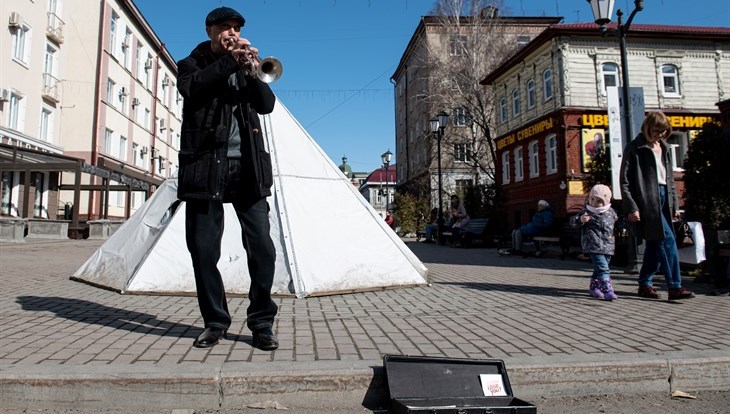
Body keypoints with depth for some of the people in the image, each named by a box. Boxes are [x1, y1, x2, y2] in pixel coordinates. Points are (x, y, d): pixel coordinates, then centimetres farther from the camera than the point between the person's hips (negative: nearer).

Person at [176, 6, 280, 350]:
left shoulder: (245, 67, 23)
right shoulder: (193, 64, 16)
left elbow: (267, 104, 6)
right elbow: (191, 88, -8)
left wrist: (251, 71, -8)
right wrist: (230, 61, -9)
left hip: (247, 167, 1)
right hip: (206, 167, -1)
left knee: (262, 247, -6)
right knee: (203, 249, 0)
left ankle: (262, 322, 5)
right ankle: (215, 322, 15)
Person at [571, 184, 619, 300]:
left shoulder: (611, 212, 12)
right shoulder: (586, 212, -6)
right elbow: (573, 221, -10)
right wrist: (581, 219, -26)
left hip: (608, 246, 6)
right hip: (594, 246, -6)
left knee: (599, 268, 15)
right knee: (603, 268, -16)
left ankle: (594, 287, 29)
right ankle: (607, 290, -17)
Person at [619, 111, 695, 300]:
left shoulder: (664, 148, 18)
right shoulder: (634, 148, -4)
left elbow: (669, 178, 22)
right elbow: (625, 180, -9)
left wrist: (674, 204, 17)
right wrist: (631, 208, -14)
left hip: (663, 197, 8)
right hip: (647, 199, -8)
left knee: (656, 243, 8)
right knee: (667, 240, -12)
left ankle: (645, 284, 17)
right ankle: (674, 287, -8)